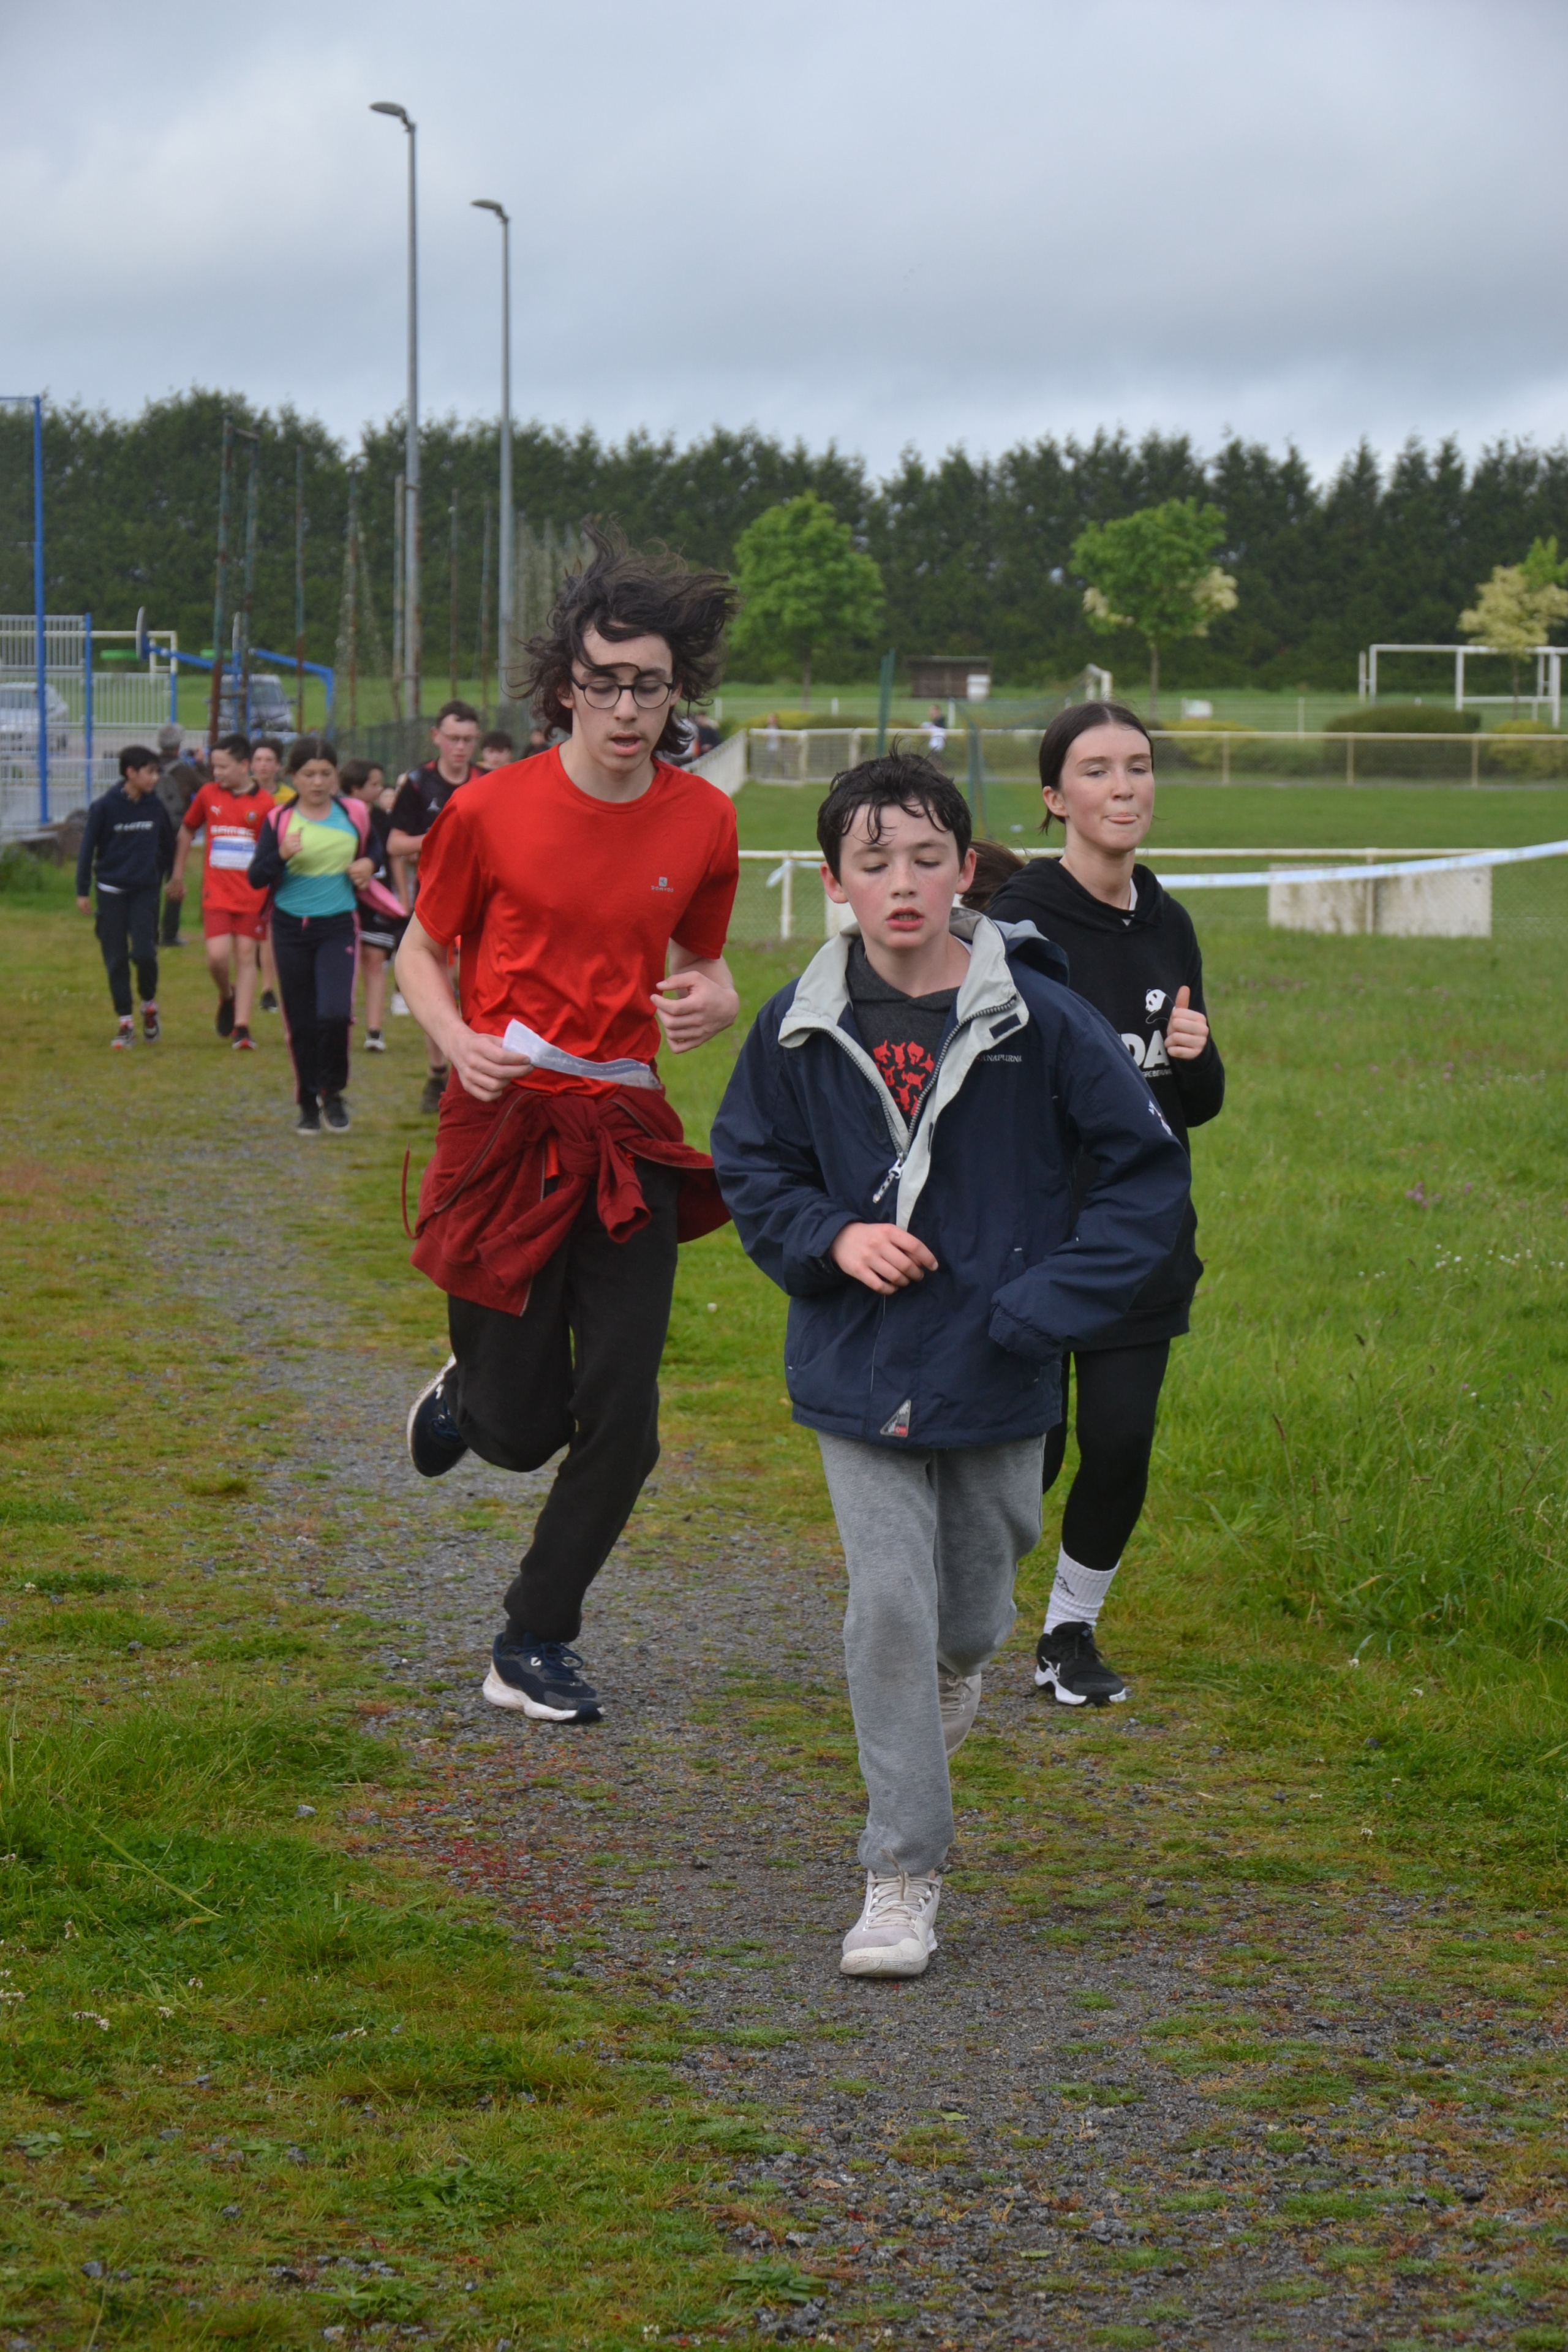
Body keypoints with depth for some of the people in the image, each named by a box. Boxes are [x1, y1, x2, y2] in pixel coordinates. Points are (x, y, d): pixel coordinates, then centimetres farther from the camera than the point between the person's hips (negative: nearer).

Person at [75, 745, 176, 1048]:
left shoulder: (155, 807, 1)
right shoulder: (104, 807, -7)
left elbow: (167, 846, 15)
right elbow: (87, 848, -2)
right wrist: (83, 891, -3)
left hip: (145, 890, 1)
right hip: (111, 891, -1)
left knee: (144, 954, -12)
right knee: (116, 960, 1)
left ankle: (149, 1006, 13)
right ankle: (126, 1022, 10)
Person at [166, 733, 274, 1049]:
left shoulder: (265, 803, -4)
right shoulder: (208, 794, 3)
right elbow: (187, 830, 18)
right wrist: (178, 874, 19)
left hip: (252, 893, -1)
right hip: (216, 892, 1)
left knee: (246, 955, 0)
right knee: (217, 955, -11)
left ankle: (241, 1028, 4)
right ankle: (227, 997, 20)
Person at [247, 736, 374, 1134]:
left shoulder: (355, 815, 4)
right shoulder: (279, 821, -2)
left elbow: (372, 852, 22)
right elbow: (257, 878, -6)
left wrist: (369, 866, 0)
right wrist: (281, 855, -23)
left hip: (338, 926, 0)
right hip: (291, 929, 0)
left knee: (334, 1013, -17)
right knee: (301, 1023, 5)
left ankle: (333, 1093, 5)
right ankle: (308, 1104, 20)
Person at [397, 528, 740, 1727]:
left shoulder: (702, 822, 2)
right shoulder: (492, 810, -6)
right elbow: (422, 951, 6)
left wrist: (711, 1003, -9)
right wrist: (457, 1039, -14)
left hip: (627, 1132, 3)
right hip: (507, 1122, -2)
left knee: (622, 1420, -3)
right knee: (521, 1429, 1)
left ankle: (536, 1649, 15)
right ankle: (465, 1389, 40)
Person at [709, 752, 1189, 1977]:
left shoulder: (1039, 1019, -11)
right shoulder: (803, 1026, -5)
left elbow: (1151, 1165, -5)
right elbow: (748, 1164, 10)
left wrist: (1045, 1302, -12)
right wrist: (831, 1238, -9)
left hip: (998, 1377, 0)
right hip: (862, 1372, 0)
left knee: (969, 1616, 15)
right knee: (888, 1610, -6)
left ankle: (959, 1662, 54)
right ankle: (904, 1877, 2)